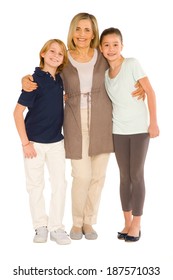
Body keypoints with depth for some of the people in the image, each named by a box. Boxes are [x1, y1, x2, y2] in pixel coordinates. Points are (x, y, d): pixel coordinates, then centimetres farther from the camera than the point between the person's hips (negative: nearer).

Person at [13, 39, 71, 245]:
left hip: (56, 142, 5)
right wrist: (25, 142, -15)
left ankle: (55, 227, 17)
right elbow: (18, 112, -13)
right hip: (35, 142, -4)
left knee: (60, 184, 5)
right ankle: (40, 226, 22)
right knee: (35, 186, 7)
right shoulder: (35, 80, -13)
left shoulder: (60, 80, 1)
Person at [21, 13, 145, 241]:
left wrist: (139, 88, 1)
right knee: (82, 176, -4)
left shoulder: (103, 57, 2)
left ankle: (88, 221, 25)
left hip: (102, 122, 2)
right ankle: (76, 222, 20)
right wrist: (26, 79, -9)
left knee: (98, 175, 7)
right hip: (76, 123, -2)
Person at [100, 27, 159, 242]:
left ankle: (136, 224, 16)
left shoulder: (132, 64, -8)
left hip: (139, 128, -4)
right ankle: (127, 222, 23)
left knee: (136, 176, 2)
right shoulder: (104, 73, 6)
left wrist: (153, 122, -12)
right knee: (124, 176, 10)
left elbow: (150, 92, -9)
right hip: (118, 130, 4)